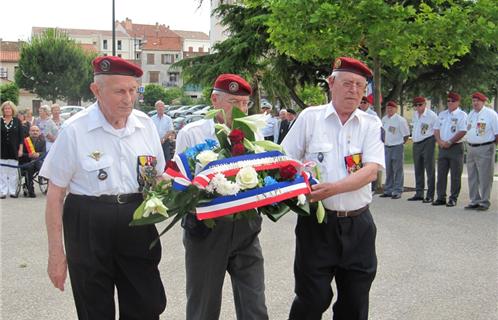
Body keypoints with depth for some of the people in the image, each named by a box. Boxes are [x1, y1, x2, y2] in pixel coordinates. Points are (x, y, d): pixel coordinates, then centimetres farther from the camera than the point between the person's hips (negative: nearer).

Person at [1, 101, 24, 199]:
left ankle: (12, 191, 10)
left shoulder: (17, 121, 3)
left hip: (14, 150, 0)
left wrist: (20, 149, -2)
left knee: (13, 171, 4)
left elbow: (21, 136, 4)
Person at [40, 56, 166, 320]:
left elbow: (159, 177, 16)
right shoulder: (75, 130, -10)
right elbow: (55, 194, -5)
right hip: (87, 229, -3)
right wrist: (56, 253, -7)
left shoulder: (145, 124, 2)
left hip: (137, 226, 4)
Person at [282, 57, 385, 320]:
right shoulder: (310, 117, 0)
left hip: (358, 224, 2)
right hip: (316, 222, -2)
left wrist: (334, 188, -25)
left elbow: (371, 170, -11)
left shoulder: (371, 124, 3)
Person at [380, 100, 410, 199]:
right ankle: (388, 190, 19)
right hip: (387, 147, 6)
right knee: (388, 170, 11)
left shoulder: (400, 120, -10)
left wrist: (401, 143, -1)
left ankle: (397, 191, 3)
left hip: (397, 147, -6)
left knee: (398, 170, -1)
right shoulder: (384, 119, 10)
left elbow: (406, 134, -6)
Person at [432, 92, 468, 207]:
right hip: (442, 148, 6)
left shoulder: (462, 115, -4)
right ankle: (441, 198, 12)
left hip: (456, 147, -6)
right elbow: (436, 129, 13)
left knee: (455, 175, -1)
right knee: (441, 174, 6)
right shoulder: (442, 114, 15)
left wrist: (449, 142, -15)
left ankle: (453, 199, 4)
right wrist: (440, 141, -5)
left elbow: (462, 132, -13)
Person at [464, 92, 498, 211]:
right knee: (472, 177, 11)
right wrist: (468, 146, 11)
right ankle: (474, 201, 20)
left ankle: (484, 202, 4)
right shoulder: (471, 114, 14)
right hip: (471, 148, 7)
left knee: (485, 177, -3)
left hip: (485, 148, -7)